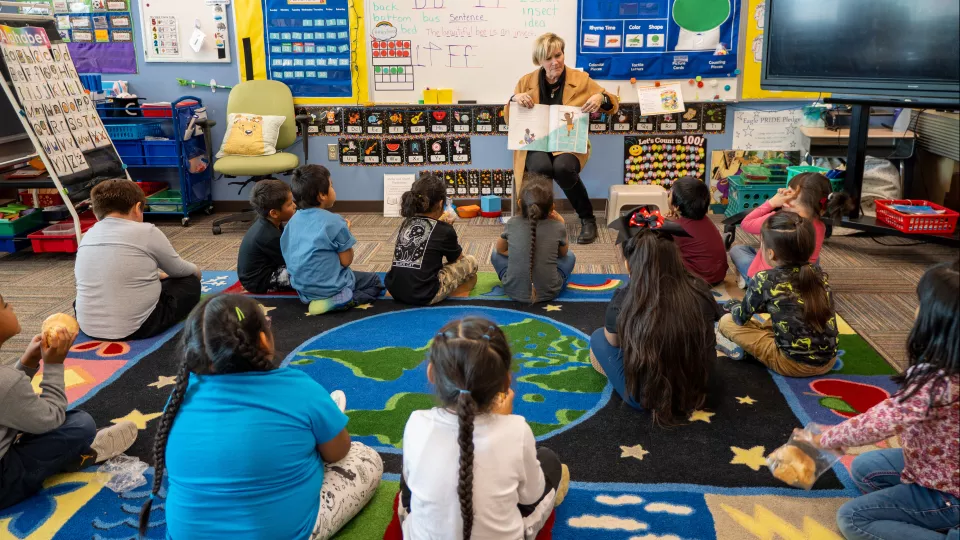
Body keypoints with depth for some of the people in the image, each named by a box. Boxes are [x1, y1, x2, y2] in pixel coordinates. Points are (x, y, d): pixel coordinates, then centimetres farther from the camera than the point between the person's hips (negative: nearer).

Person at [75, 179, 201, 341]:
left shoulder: (87, 236, 8)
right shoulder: (146, 232, -7)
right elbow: (178, 270, 8)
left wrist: (158, 274, 38)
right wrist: (195, 270, 30)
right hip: (135, 328, -6)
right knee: (190, 283, 14)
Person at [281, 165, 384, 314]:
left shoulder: (294, 220, 0)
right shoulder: (334, 222, -19)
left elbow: (288, 254, 9)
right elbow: (346, 261, -13)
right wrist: (346, 231, 1)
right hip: (330, 287, -8)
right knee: (375, 281, 16)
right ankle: (343, 300, -9)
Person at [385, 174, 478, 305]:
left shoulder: (406, 223, 11)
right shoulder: (445, 229, -3)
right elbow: (458, 259, 16)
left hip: (395, 290, 6)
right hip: (422, 295, -6)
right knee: (471, 261, 13)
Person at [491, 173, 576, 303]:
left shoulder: (512, 224, -4)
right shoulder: (558, 227, -7)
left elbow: (500, 249, 15)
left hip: (514, 291, 1)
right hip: (548, 292, 0)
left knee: (495, 254, 25)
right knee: (569, 256, 23)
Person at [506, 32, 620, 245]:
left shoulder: (581, 79, 6)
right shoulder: (526, 82, 7)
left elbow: (613, 104, 11)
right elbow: (509, 120, 12)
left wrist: (601, 98, -14)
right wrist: (514, 99, -10)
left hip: (569, 144, 0)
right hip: (536, 144, 1)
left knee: (563, 168, -36)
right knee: (542, 168, -36)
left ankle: (587, 219, -12)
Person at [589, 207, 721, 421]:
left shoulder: (624, 300, -22)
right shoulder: (699, 289, -14)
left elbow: (613, 341, -1)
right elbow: (705, 337, 6)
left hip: (645, 397, -4)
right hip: (697, 390, 5)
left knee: (598, 338, 18)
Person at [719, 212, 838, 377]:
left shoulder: (764, 280, -14)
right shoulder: (819, 274, 2)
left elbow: (741, 318, 2)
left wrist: (733, 305, 23)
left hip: (793, 364, -6)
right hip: (828, 361, 7)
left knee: (726, 322, 4)